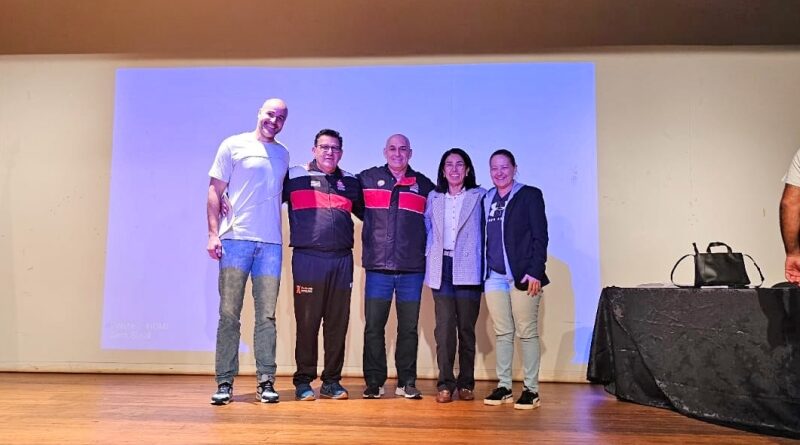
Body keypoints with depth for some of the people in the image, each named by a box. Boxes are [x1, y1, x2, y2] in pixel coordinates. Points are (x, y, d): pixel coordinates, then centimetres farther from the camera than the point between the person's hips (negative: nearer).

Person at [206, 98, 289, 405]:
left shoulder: (283, 154, 17)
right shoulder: (234, 146, 6)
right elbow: (215, 191, 3)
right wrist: (213, 233, -5)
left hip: (270, 243, 3)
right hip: (235, 239, -3)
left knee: (266, 315, 3)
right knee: (229, 314, -1)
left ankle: (265, 381, 9)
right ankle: (225, 382, 7)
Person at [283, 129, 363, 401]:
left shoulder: (350, 182, 16)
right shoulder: (295, 176, 6)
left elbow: (367, 213, 25)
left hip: (342, 259, 3)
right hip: (307, 258, -3)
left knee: (338, 322, 6)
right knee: (307, 321, 2)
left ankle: (332, 381, 17)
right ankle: (303, 381, 14)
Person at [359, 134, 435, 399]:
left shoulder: (423, 185, 9)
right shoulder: (367, 179, 7)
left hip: (412, 268, 1)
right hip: (378, 267, 0)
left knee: (409, 327, 7)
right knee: (374, 326, 2)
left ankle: (407, 382, 18)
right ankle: (374, 382, 13)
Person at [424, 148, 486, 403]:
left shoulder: (479, 196, 7)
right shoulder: (433, 198, 14)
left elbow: (487, 231, 3)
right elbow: (426, 229, 13)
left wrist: (484, 266, -3)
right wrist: (429, 260, 3)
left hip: (468, 269, -1)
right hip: (442, 268, 2)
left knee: (466, 327, 4)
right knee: (444, 327, -3)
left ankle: (466, 383, 14)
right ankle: (445, 383, 3)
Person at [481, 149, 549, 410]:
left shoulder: (530, 195, 0)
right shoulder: (486, 199, 12)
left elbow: (540, 236, -5)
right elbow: (484, 238, 13)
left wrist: (535, 271, -12)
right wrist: (481, 273, 7)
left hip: (523, 276, -4)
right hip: (494, 277, 4)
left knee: (527, 333, 1)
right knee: (502, 333, 9)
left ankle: (531, 389, 9)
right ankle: (504, 387, 16)